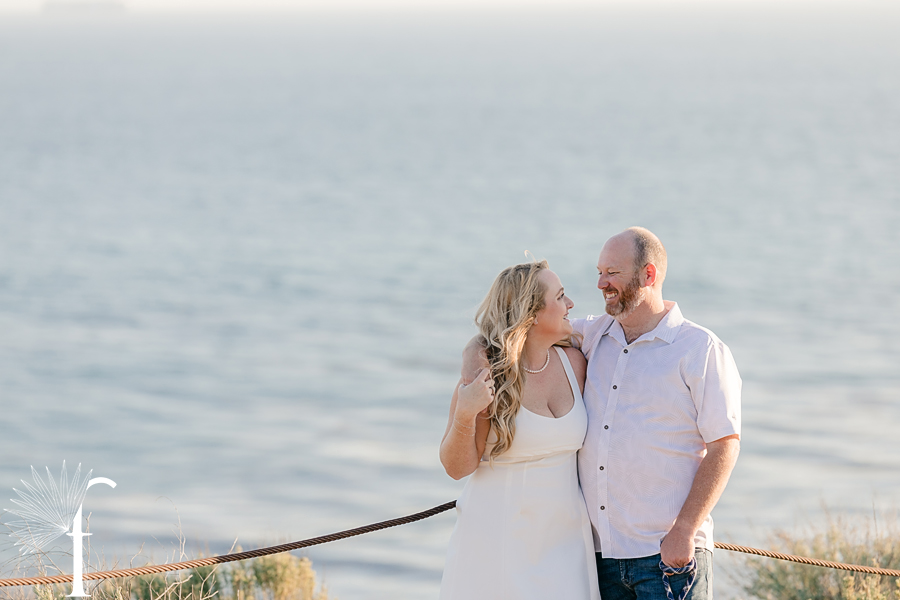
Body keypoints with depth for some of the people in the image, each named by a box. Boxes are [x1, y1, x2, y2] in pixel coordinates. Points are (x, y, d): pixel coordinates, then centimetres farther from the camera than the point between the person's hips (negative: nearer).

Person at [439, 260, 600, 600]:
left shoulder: (573, 362, 1)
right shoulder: (483, 375, -12)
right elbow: (457, 467, -8)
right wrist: (465, 414, -25)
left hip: (565, 538, 4)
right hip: (498, 537, -4)